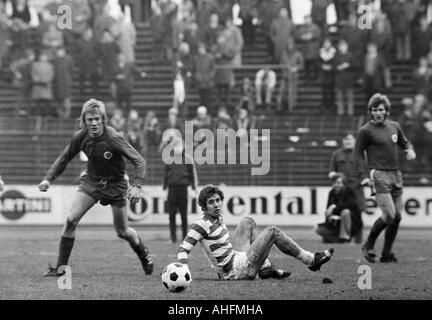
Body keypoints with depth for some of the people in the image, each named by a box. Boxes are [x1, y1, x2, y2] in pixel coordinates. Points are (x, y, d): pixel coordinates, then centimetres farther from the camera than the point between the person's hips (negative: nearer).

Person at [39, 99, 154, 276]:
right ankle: (61, 267, -4)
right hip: (91, 181, 3)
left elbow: (138, 161, -21)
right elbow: (64, 159, 4)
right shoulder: (80, 137, -13)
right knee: (71, 220, -14)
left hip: (115, 184, -3)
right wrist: (48, 178, -6)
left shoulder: (113, 138, -25)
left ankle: (145, 256, 37)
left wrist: (136, 185, -34)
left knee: (122, 232, 6)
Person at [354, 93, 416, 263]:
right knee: (389, 215, -17)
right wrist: (363, 176, -9)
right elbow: (358, 153, 0)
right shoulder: (366, 131, -4)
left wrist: (410, 150, 3)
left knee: (397, 216, 4)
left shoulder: (394, 126, 12)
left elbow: (405, 142, 26)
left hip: (396, 175, 6)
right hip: (380, 176, -6)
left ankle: (386, 254, 13)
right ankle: (368, 246, 3)